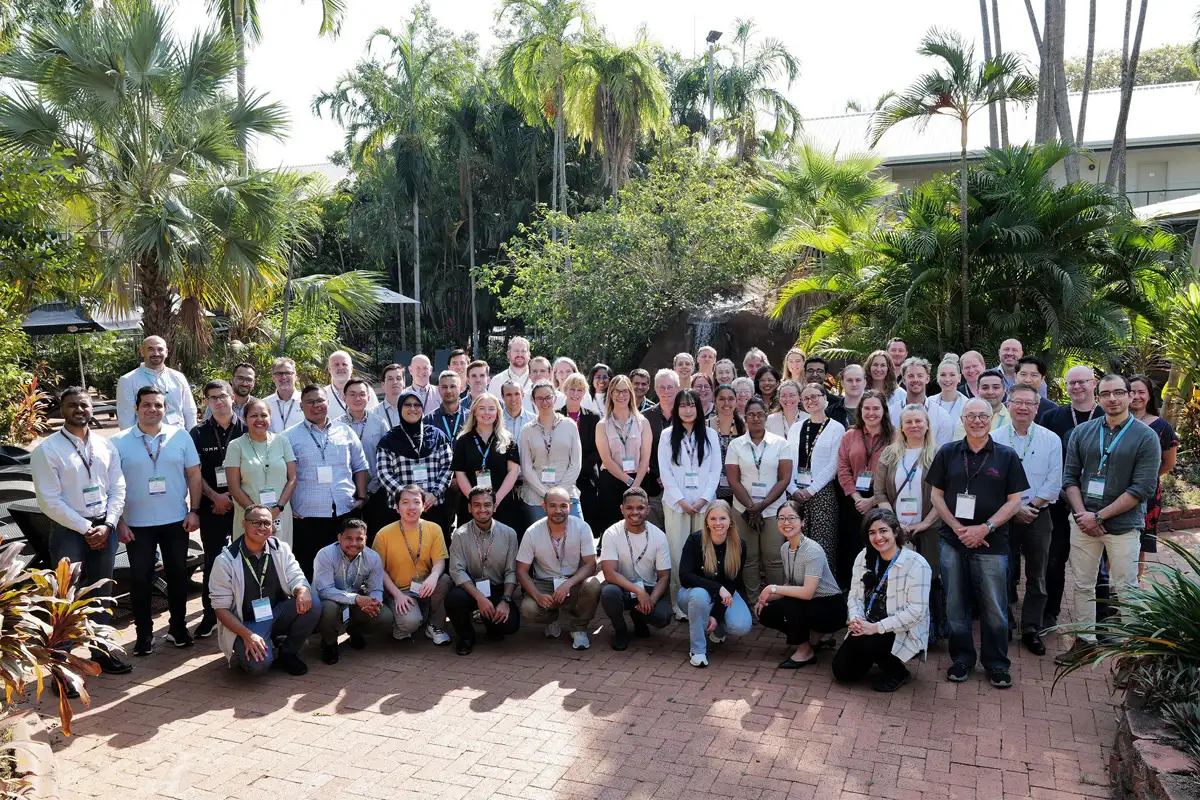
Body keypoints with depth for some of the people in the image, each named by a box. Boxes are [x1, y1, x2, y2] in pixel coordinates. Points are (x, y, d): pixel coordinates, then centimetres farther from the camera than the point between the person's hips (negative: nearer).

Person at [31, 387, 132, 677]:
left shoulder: (106, 446, 5)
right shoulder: (47, 450, -9)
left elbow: (118, 489, 5)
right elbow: (49, 501, -12)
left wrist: (107, 525, -8)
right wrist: (86, 528, -13)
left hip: (104, 528, 5)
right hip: (68, 530, -4)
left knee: (101, 593, 15)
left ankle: (101, 651, 29)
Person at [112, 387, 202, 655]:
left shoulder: (181, 437, 0)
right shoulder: (120, 442, -3)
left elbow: (193, 474, 3)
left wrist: (194, 510, -3)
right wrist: (118, 521, -5)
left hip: (176, 521, 1)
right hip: (137, 524, -1)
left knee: (177, 574, 10)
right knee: (140, 579, 6)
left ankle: (178, 627, 25)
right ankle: (144, 634, 19)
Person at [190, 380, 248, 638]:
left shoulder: (246, 431, 2)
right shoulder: (198, 434, 5)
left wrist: (234, 497, -6)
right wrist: (215, 496, -10)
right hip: (211, 507, 1)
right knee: (212, 561, 5)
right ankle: (210, 615, 13)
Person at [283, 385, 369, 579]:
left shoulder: (344, 431, 11)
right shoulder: (290, 437, 4)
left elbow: (360, 467, 15)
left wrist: (361, 497, 8)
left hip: (346, 512, 2)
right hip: (307, 516, -2)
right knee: (310, 570, 1)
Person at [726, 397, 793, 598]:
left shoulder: (780, 443, 2)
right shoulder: (735, 445, 4)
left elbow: (785, 478, -2)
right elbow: (733, 480, 0)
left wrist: (762, 505, -9)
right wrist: (751, 508, -9)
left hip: (774, 510, -1)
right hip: (744, 511, 1)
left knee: (774, 559, -2)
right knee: (749, 559, 4)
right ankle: (752, 601, 13)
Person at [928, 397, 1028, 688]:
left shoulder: (1006, 456, 2)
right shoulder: (948, 453, 6)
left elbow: (1014, 500, 0)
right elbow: (936, 495, 6)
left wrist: (985, 528, -12)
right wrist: (958, 528, -8)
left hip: (992, 544, -1)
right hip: (953, 541, 2)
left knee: (994, 607, 3)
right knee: (956, 604, 9)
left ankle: (996, 663, 19)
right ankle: (962, 659, 23)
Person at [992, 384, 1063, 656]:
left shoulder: (1051, 440, 0)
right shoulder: (995, 438, -3)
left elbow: (1053, 484, -2)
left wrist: (1030, 506, -10)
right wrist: (1014, 508, -10)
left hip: (1038, 516, 1)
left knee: (1036, 577, 7)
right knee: (1004, 574, 7)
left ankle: (1031, 630, 18)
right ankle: (1004, 626, 21)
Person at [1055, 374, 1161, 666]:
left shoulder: (1146, 437, -5)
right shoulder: (1082, 433, 5)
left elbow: (1143, 489, -11)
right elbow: (1070, 477, 6)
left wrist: (1099, 516, -13)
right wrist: (1082, 514, -8)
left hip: (1124, 525, -3)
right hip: (1083, 522, 3)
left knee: (1124, 589, 4)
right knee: (1083, 584, 10)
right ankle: (1085, 640, 22)